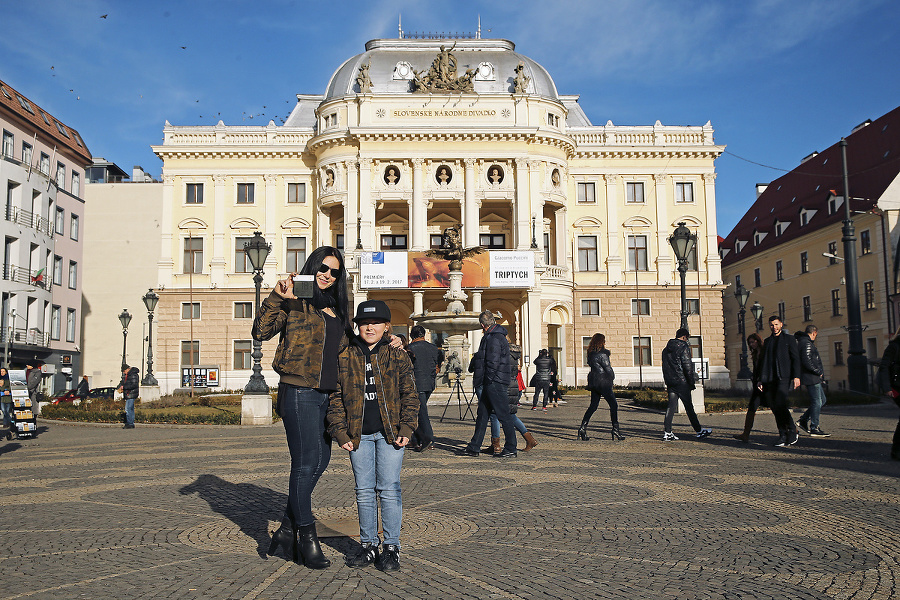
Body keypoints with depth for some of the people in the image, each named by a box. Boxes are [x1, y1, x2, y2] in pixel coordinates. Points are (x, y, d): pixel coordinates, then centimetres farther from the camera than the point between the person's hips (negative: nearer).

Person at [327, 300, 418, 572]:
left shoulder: (398, 357, 3)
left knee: (389, 489, 0)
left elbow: (409, 395, 4)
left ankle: (391, 546, 12)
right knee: (364, 491, 9)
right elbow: (335, 397, 6)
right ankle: (368, 545, 21)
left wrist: (406, 428, -5)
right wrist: (340, 432, -2)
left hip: (390, 432, -2)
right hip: (359, 434, 2)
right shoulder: (344, 357, 5)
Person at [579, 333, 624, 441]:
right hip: (603, 382, -8)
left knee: (593, 406, 12)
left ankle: (583, 428, 5)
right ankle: (615, 431, -2)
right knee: (613, 405, -1)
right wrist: (612, 376, 9)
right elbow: (608, 368, -11)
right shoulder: (602, 354, -15)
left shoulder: (591, 353, 11)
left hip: (594, 383, 8)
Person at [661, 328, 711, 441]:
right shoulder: (683, 347, -9)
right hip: (681, 382, -6)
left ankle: (667, 432, 0)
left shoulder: (666, 349, 14)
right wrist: (691, 383, -7)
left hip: (670, 382, 6)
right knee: (689, 407, 2)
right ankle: (699, 431, 12)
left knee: (671, 406, 6)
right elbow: (688, 367, -12)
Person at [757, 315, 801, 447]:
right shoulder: (767, 341, 21)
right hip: (770, 379, 5)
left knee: (780, 404, -18)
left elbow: (795, 358, 1)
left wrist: (796, 376, -10)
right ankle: (783, 435, 8)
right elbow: (763, 361, 22)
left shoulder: (789, 339, 8)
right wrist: (760, 379, 14)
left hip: (784, 377, -5)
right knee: (775, 408, 1)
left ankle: (792, 432, -4)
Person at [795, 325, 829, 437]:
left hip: (813, 377, 10)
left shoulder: (802, 342, 17)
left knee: (822, 400, 16)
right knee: (817, 402, -5)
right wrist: (819, 371, -15)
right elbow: (807, 361, -26)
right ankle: (814, 429, 1)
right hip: (811, 377, -10)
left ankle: (803, 420, 17)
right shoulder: (807, 343, -16)